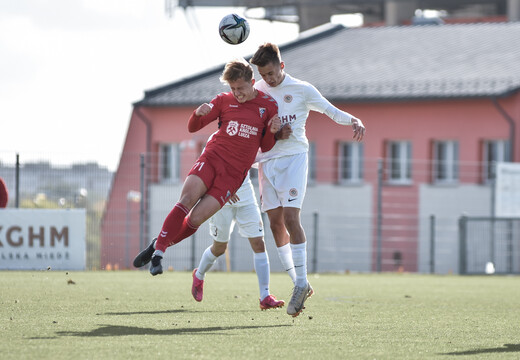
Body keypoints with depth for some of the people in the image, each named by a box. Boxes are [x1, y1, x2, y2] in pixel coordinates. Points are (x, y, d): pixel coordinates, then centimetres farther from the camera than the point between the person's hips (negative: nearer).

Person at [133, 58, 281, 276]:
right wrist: (198, 114, -12)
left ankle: (158, 246, 5)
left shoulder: (268, 106, 7)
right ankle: (157, 250, -20)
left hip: (234, 173, 0)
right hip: (212, 158, 1)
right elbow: (192, 127, 10)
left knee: (196, 219, -13)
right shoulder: (224, 101, 9)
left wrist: (272, 132, -11)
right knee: (186, 201, -25)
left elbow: (266, 147, 11)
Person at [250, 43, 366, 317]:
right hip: (266, 162, 4)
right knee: (276, 223, -1)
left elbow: (331, 111, 6)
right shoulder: (256, 91, 11)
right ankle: (299, 284, 5)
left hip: (293, 158, -4)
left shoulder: (302, 90, 2)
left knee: (290, 217, -18)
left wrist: (354, 121, -12)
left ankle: (302, 282, -15)